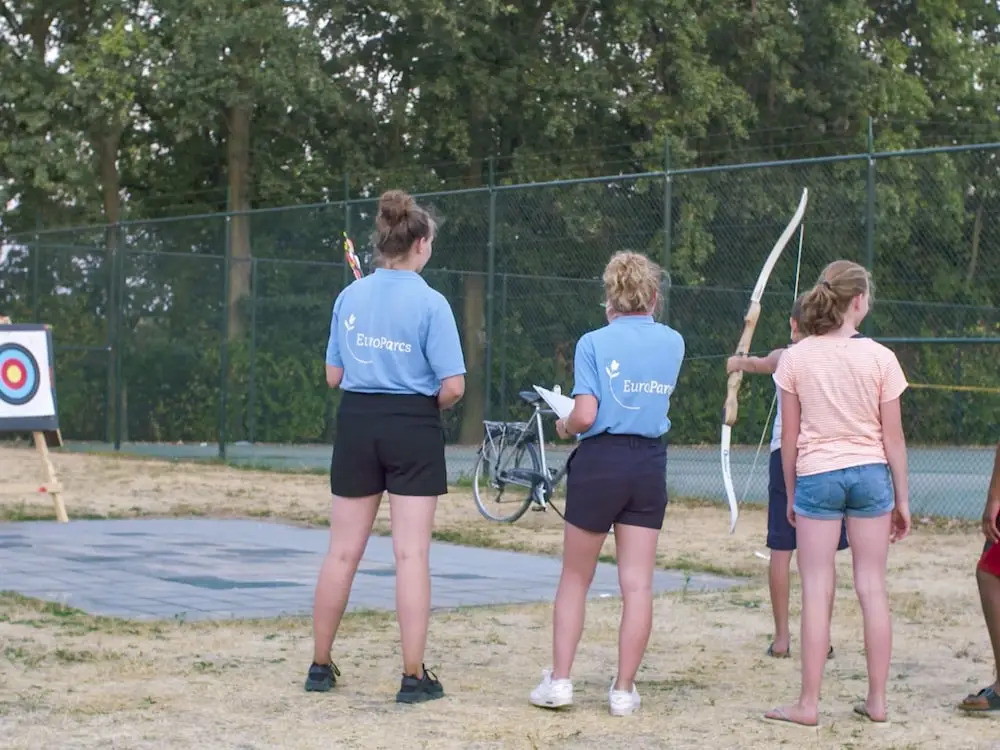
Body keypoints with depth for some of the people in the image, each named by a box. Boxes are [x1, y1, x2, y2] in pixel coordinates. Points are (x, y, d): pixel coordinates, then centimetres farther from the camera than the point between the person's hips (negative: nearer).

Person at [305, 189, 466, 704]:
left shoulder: (350, 296, 4)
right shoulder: (431, 303, -10)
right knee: (411, 555, -1)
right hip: (412, 429, -4)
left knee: (343, 552, 11)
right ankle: (413, 677, 3)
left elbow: (334, 376, 7)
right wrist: (430, 404, 6)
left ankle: (320, 666, 20)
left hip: (357, 423, 4)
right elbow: (453, 386, -12)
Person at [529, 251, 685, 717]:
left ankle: (559, 681, 9)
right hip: (650, 465, 3)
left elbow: (585, 415, -15)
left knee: (575, 578, 10)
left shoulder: (594, 343, -8)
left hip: (600, 460, -3)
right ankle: (624, 690, 7)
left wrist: (564, 426, 6)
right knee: (637, 584, 4)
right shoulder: (673, 343, 5)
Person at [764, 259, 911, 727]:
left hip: (815, 476, 0)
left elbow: (789, 436, 1)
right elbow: (893, 438, -1)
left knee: (817, 592, 2)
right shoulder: (879, 358, -5)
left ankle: (808, 704, 4)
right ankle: (877, 700, 14)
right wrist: (902, 499, 7)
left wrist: (790, 493, 12)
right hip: (870, 476, 0)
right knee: (872, 588, 8)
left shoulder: (795, 359, -3)